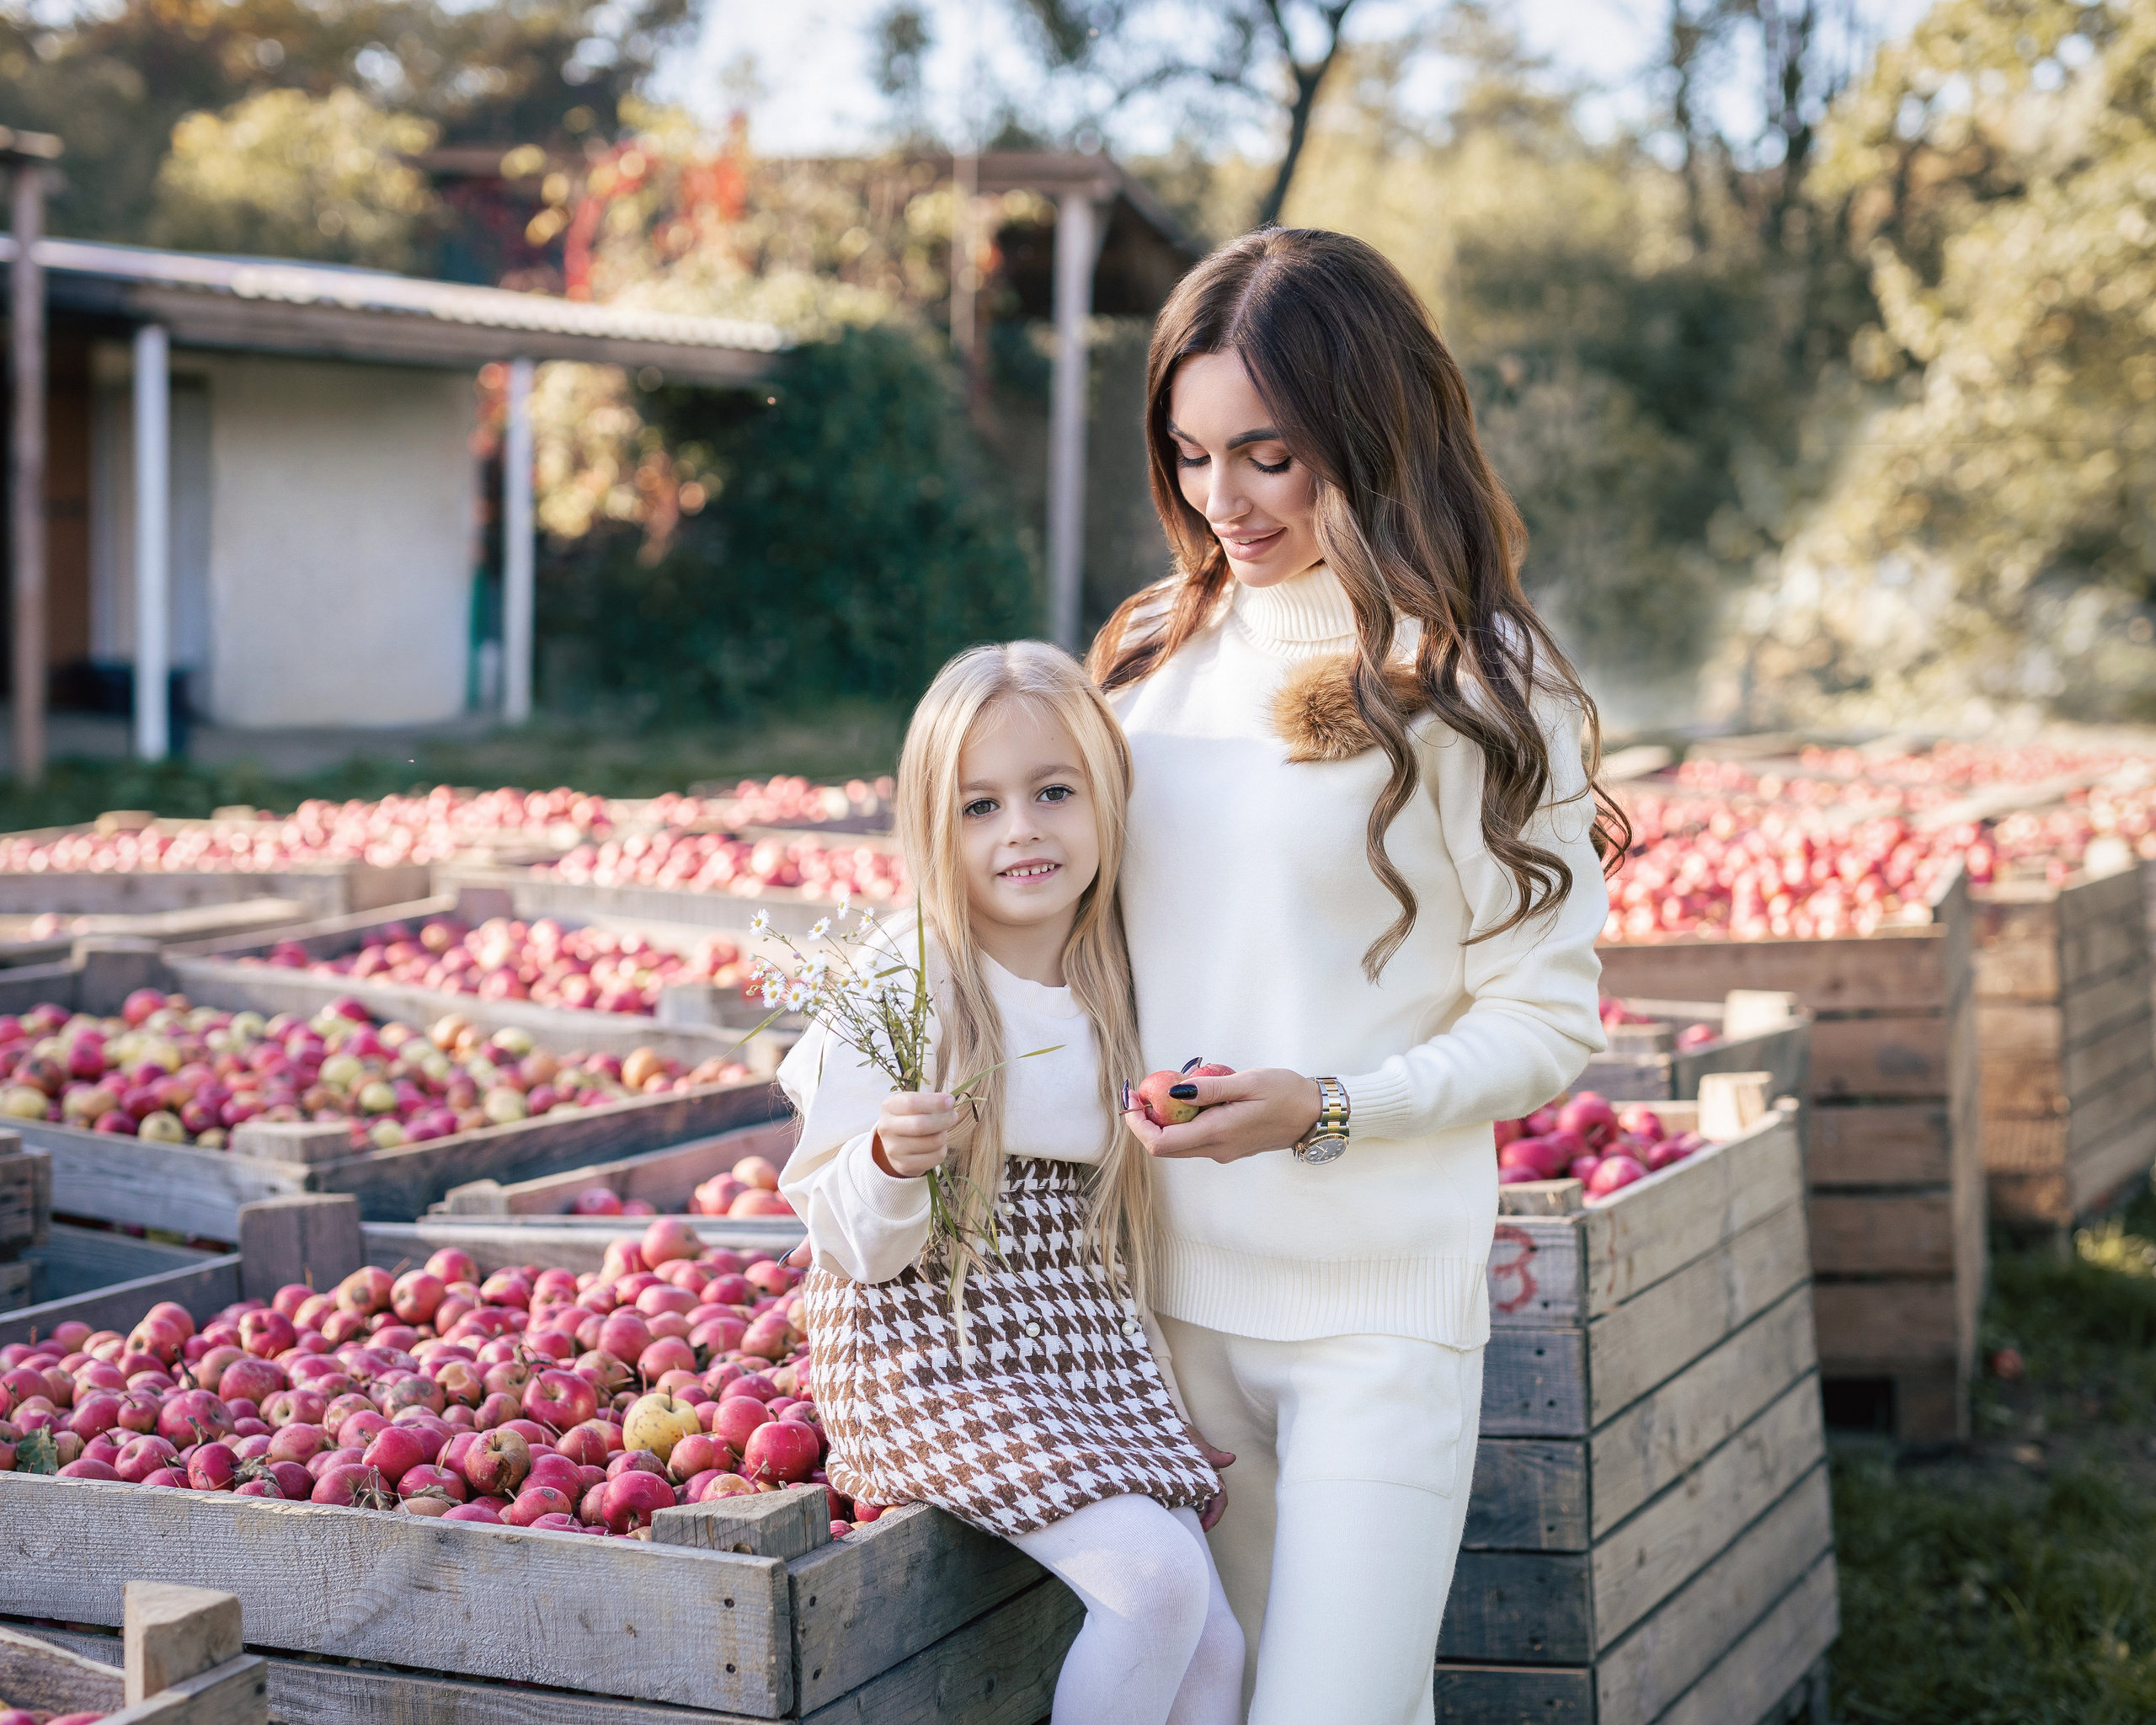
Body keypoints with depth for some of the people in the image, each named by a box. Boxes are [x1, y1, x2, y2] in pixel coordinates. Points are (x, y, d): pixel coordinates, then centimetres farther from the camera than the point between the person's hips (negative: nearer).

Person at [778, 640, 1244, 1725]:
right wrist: (894, 1162, -29)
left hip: (1084, 1352, 6)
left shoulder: (1114, 992, 6)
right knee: (1155, 1574, -22)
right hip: (933, 1354, -6)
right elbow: (850, 1241, -11)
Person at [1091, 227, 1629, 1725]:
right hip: (1174, 1280, 5)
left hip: (1378, 1304, -5)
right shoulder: (1161, 650, 10)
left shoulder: (1474, 681, -6)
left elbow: (1548, 1023, -7)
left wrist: (1324, 1109, -20)